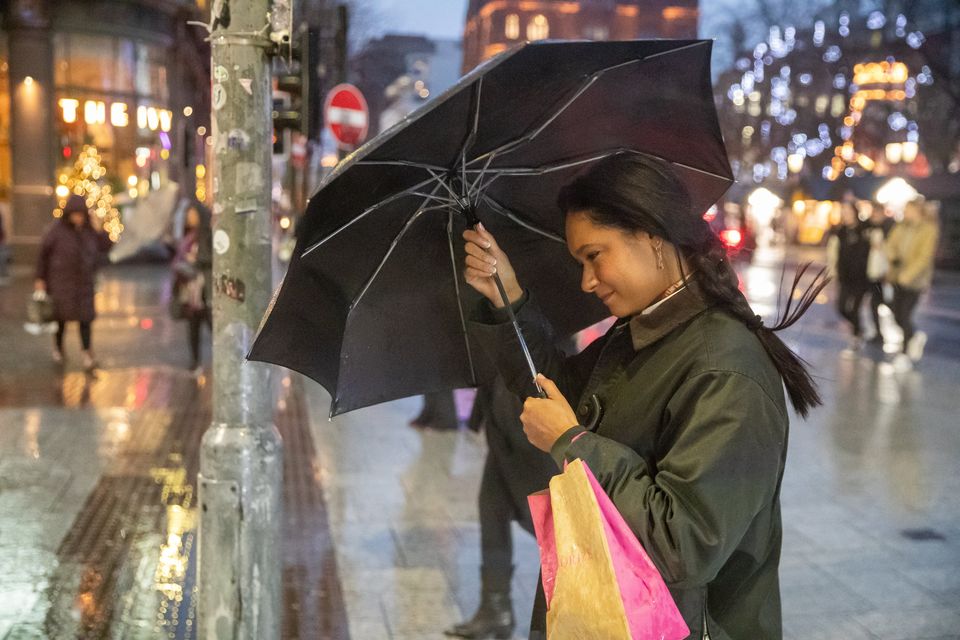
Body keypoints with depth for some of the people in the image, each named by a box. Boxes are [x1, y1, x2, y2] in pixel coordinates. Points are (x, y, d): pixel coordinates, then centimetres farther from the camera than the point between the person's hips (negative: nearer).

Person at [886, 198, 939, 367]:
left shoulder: (929, 229, -11)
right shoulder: (901, 226, 6)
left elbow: (924, 256, -14)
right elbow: (891, 244, 12)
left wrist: (907, 275, -17)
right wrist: (893, 255, -10)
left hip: (915, 279, -6)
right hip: (898, 276, 6)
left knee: (904, 315, -6)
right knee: (897, 314, 7)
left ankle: (905, 353, 9)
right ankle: (916, 336, 35)